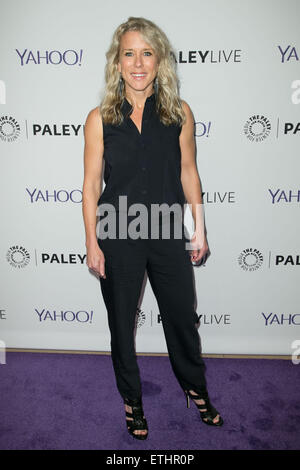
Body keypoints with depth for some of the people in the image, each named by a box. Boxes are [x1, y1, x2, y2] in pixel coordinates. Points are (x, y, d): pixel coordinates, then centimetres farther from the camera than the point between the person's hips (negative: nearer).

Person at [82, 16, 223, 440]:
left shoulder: (179, 113, 0)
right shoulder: (100, 119, -4)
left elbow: (188, 173, 6)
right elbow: (91, 185, -2)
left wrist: (199, 229, 7)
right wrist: (92, 243, -3)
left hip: (169, 234, 2)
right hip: (118, 238, -1)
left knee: (182, 317, 15)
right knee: (122, 324, 13)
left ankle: (196, 389, 44)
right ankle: (132, 399, 40)